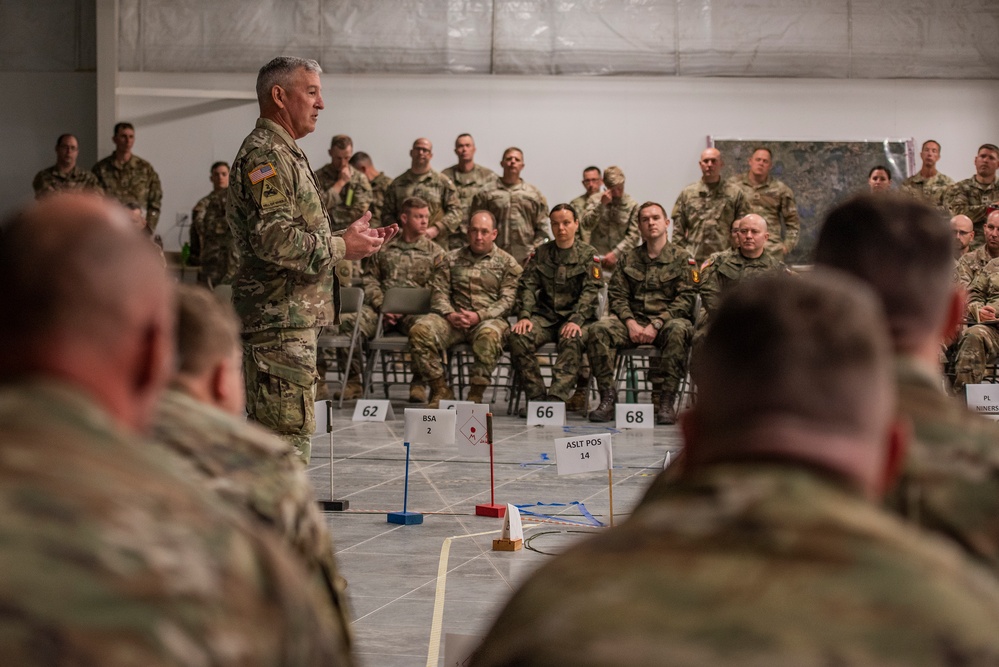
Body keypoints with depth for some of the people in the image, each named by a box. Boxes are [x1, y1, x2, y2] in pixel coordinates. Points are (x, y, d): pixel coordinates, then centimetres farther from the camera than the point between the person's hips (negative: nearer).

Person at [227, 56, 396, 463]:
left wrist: (351, 239, 16)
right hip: (279, 318, -11)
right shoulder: (264, 156, -13)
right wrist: (340, 247, -15)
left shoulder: (285, 154, 22)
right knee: (289, 430, -11)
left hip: (295, 316, 11)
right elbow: (273, 238, -24)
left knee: (285, 431, 14)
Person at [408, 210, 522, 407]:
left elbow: (508, 300, 0)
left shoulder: (507, 263, 10)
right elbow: (440, 292, 11)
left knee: (489, 335, -41)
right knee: (420, 330, -26)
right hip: (454, 319, 3)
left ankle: (476, 395, -28)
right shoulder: (452, 259, 18)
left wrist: (479, 316, -15)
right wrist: (450, 314, -11)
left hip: (489, 319, -3)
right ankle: (440, 390, -16)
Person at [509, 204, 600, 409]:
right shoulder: (540, 253, 15)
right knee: (518, 337, -27)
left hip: (575, 316, -3)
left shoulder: (588, 254, 5)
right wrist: (524, 315, -13)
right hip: (545, 315, 3)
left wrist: (576, 321, -22)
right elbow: (527, 286, 6)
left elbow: (590, 292, -6)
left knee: (572, 341, -37)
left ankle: (556, 398, -45)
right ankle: (536, 397, -25)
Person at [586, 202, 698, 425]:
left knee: (677, 331, -39)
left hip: (668, 320, -3)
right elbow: (616, 295, 10)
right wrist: (630, 323, -11)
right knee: (598, 329, -26)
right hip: (633, 321, 3)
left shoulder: (683, 259, 8)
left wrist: (656, 325, -16)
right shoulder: (628, 259, 18)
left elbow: (685, 299, -3)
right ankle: (607, 399, -26)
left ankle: (664, 402, -37)